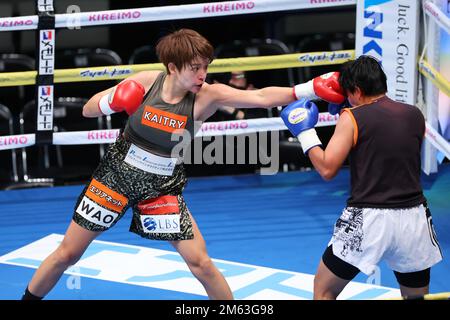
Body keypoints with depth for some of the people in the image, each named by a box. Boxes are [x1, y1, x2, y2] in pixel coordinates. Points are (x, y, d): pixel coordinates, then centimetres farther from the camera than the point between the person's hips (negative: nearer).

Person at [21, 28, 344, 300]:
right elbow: (88, 111, -5)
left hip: (162, 189, 0)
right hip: (115, 176, 0)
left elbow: (262, 97, -29)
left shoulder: (207, 96, -17)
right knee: (67, 254, 7)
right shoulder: (146, 82, -16)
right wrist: (111, 102, -26)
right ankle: (29, 296, 30)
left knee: (199, 261, -7)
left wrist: (313, 88, -39)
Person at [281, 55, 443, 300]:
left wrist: (305, 132, 5)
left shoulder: (352, 117, -5)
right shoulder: (415, 115, 8)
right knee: (417, 295, 19)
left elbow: (327, 169, -8)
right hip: (413, 218, 4)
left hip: (368, 220, -4)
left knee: (324, 290, 14)